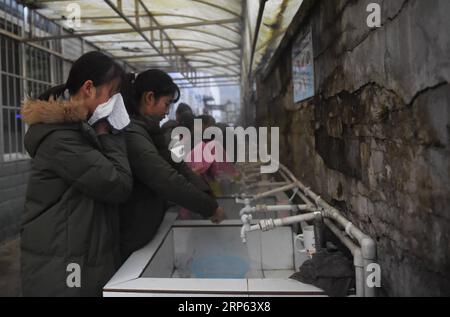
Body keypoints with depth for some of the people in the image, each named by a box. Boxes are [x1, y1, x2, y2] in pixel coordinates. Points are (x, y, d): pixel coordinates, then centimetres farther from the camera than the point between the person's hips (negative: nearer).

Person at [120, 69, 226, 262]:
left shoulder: (147, 129, 8)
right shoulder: (130, 133, -24)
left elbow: (174, 164, 3)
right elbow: (167, 181, -28)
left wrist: (206, 195, -10)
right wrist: (210, 207, -19)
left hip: (147, 230, 9)